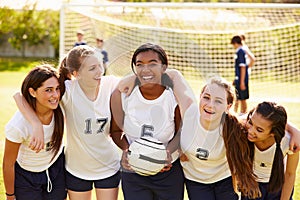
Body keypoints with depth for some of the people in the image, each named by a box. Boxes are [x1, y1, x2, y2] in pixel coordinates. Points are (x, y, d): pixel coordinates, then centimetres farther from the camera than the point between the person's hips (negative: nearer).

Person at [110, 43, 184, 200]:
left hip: (168, 172, 0)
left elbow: (180, 134, -1)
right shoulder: (121, 95, -13)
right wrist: (126, 149, -19)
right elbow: (116, 131, 0)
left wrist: (169, 151, -21)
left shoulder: (175, 97, -15)